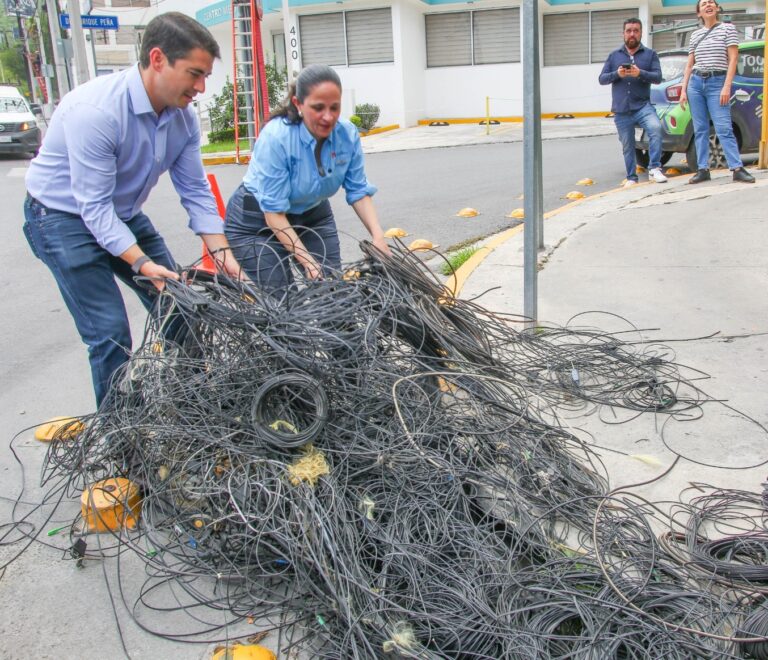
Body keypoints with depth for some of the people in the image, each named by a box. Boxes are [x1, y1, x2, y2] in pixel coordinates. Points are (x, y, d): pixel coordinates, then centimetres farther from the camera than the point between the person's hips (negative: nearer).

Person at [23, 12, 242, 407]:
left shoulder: (182, 117, -10)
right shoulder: (95, 111, -32)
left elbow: (195, 191, -5)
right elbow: (94, 208, -29)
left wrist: (221, 253, -15)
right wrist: (143, 264, -36)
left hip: (124, 214, 7)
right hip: (65, 216, -7)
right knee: (110, 332, -12)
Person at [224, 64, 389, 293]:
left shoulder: (348, 134, -16)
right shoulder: (275, 138, -29)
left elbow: (358, 191, -7)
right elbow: (274, 213, -28)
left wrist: (377, 236, -23)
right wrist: (307, 262, -34)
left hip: (312, 215, 5)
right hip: (257, 222, -4)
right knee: (279, 298, -8)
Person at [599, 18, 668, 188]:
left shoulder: (650, 54, 8)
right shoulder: (614, 55, 13)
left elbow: (658, 77, -3)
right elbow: (602, 79, 7)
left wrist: (640, 73, -21)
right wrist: (617, 74, -14)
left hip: (642, 106, -2)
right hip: (621, 111, 2)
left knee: (656, 128, -29)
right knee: (627, 146, 8)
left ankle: (654, 169, -24)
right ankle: (631, 178, 22)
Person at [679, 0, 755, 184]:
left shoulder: (728, 29, 3)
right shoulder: (695, 35, 13)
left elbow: (733, 59, -3)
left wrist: (727, 87, -12)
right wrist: (683, 90, 7)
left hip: (717, 82, -4)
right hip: (695, 83, 4)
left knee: (724, 128, -11)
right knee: (700, 129, 2)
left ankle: (738, 169, -11)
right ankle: (703, 169, 5)